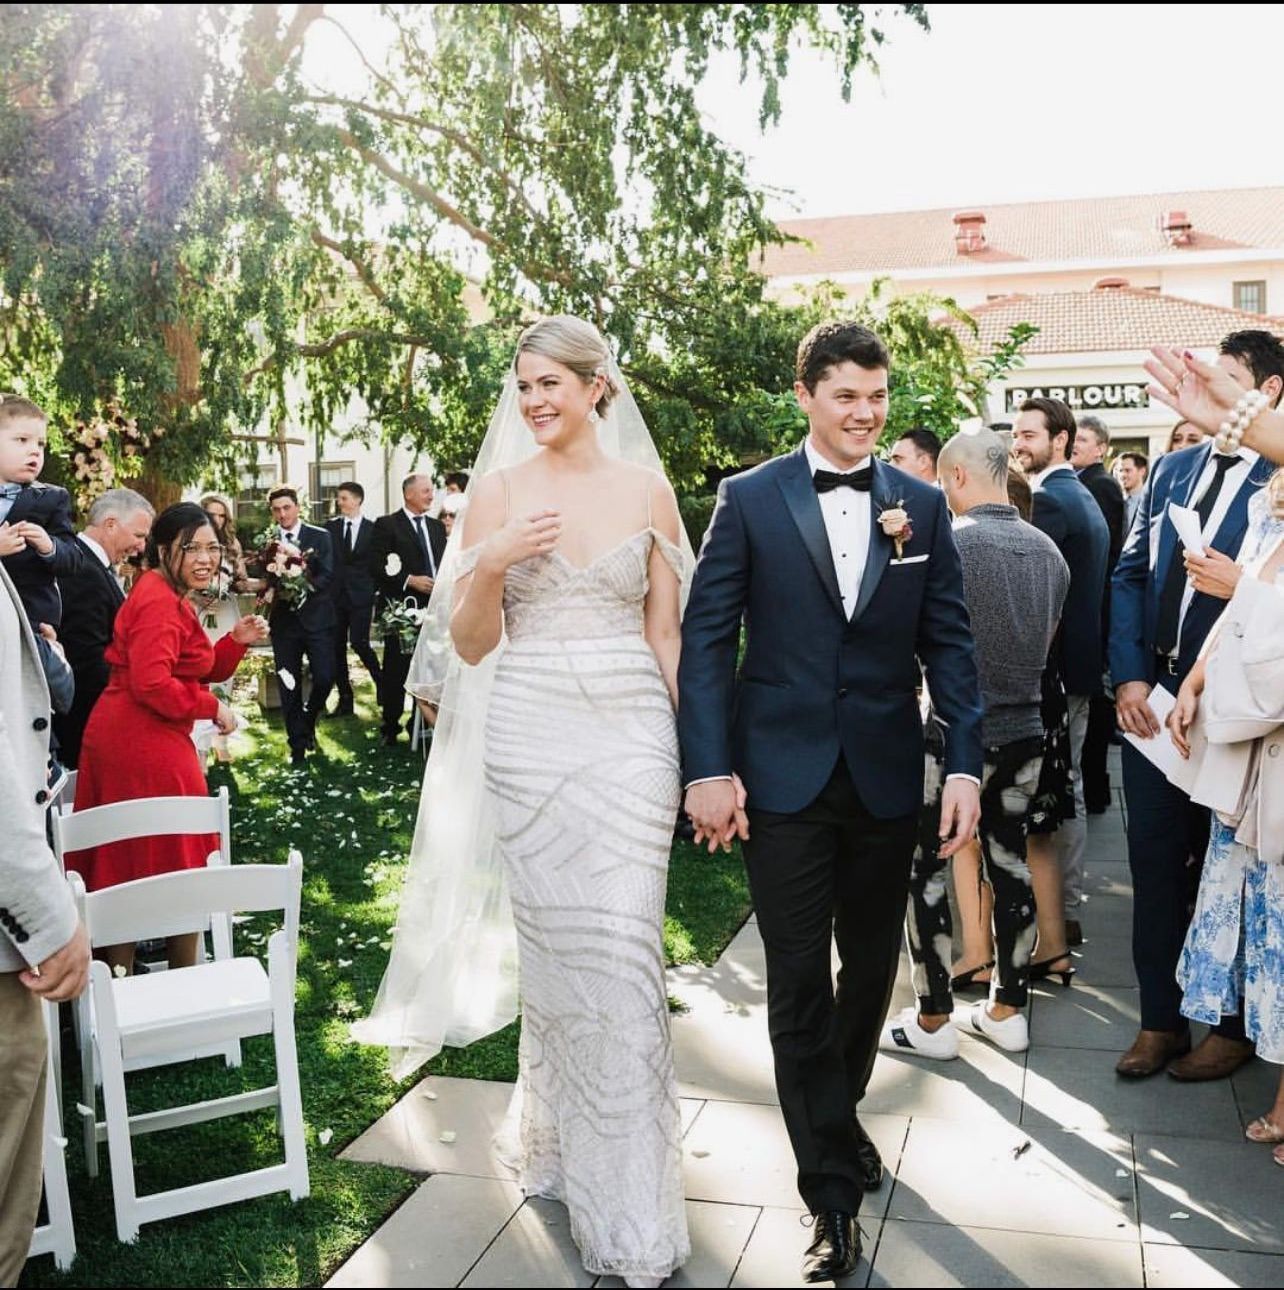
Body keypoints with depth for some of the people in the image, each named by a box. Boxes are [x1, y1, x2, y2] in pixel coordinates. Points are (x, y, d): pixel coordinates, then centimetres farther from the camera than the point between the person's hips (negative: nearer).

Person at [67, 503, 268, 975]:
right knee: (176, 859, 4)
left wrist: (238, 640, 0)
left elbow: (203, 670, 15)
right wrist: (212, 707, -17)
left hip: (123, 738, 10)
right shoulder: (160, 603, -18)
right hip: (144, 746, -10)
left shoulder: (169, 596, 16)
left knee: (123, 864, 16)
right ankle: (185, 978, 18)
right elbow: (152, 683, -27)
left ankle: (119, 972, 27)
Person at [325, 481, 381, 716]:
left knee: (359, 643, -14)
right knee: (337, 647, 5)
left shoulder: (372, 529, 1)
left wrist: (375, 594, -4)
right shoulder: (331, 526, 7)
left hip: (361, 595, -3)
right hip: (334, 595, 3)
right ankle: (345, 701, 13)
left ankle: (380, 682, 12)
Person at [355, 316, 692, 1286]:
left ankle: (631, 1205, 14)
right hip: (531, 735, 1)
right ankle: (559, 1137, 31)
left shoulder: (647, 490, 5)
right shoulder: (500, 489, 4)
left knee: (622, 951, -1)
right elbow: (471, 642, 3)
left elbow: (666, 633, 7)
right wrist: (491, 563, -15)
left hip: (632, 733, 0)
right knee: (552, 946, 7)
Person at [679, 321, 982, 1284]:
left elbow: (948, 642, 4)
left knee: (872, 966, 16)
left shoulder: (922, 506, 5)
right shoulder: (750, 499, -2)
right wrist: (708, 769, -12)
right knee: (799, 980, 3)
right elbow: (707, 636, -5)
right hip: (784, 776, -2)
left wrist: (966, 763, -4)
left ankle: (837, 1117, 42)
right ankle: (833, 1189, 17)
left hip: (887, 777, 3)